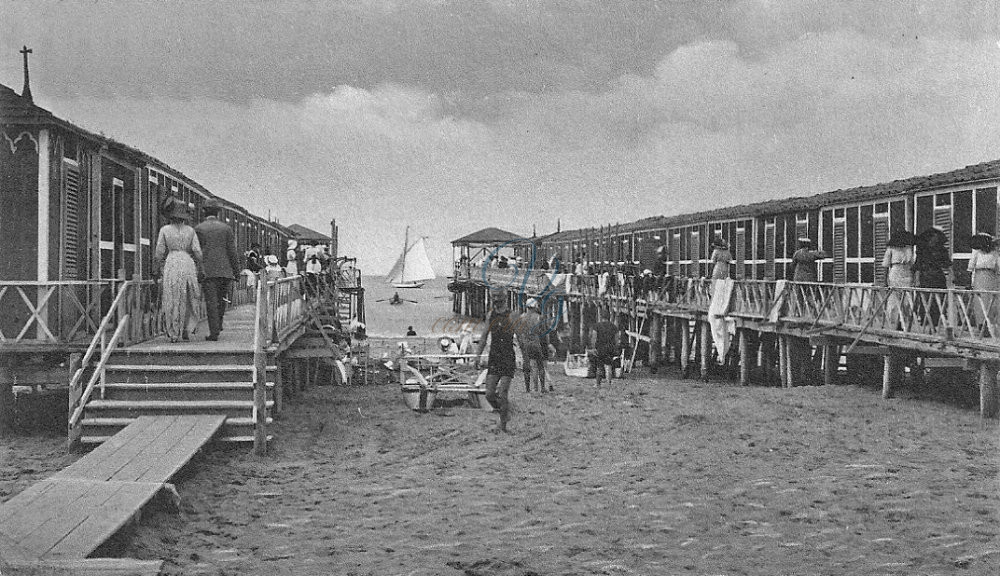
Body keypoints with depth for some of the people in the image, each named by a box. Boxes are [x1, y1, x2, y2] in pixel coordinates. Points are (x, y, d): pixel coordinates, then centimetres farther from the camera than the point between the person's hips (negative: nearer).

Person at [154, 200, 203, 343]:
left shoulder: (165, 230, 2)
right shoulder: (190, 231, 5)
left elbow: (159, 253, 2)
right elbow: (198, 252, 0)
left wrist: (158, 269, 16)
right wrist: (199, 270, 12)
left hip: (171, 264, -2)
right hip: (188, 264, 2)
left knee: (172, 301, 5)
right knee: (186, 300, 14)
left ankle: (173, 334, 0)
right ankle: (186, 331, 6)